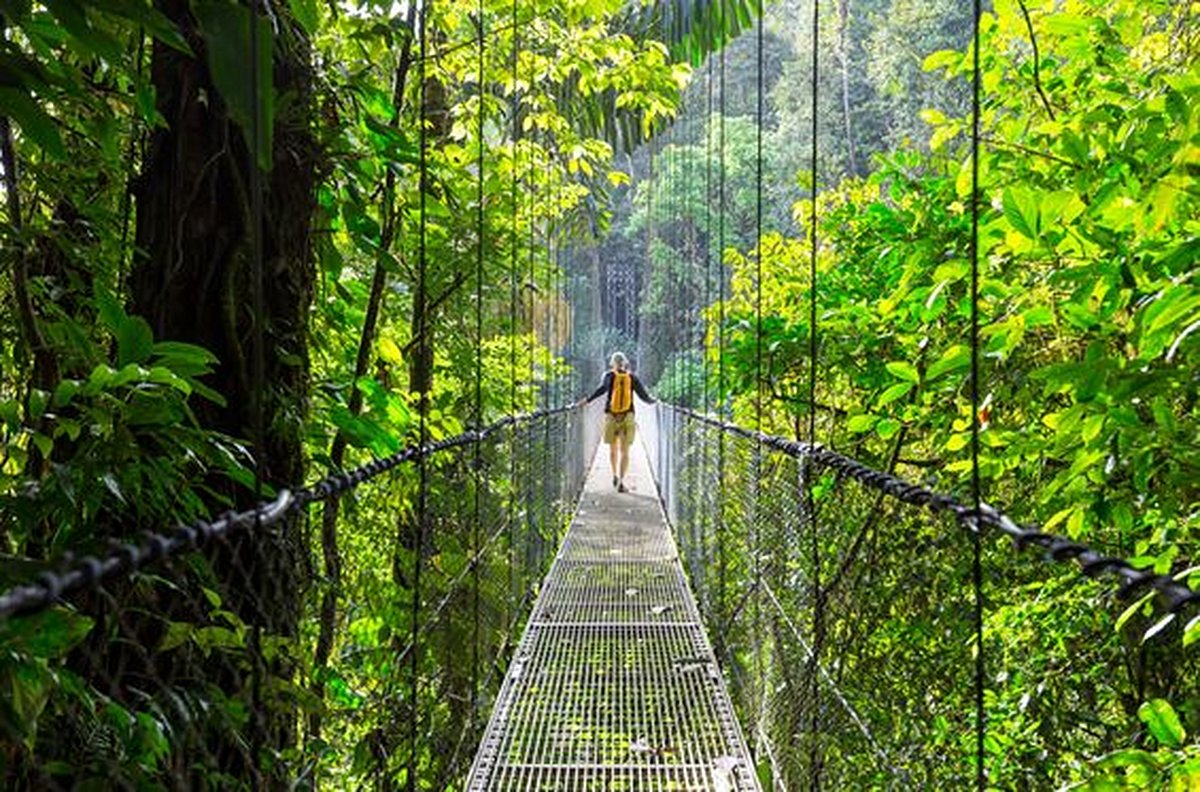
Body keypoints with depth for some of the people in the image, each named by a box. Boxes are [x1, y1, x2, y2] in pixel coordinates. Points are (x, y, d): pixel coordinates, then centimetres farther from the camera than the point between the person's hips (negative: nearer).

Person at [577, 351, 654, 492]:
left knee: (613, 448, 21)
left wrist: (587, 400, -16)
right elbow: (644, 395, 2)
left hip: (611, 416, 0)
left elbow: (603, 388, -21)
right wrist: (652, 400, 24)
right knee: (624, 451, -1)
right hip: (627, 416, 0)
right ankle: (621, 482, -13)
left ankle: (615, 475, 32)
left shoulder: (609, 375, 0)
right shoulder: (632, 377, 3)